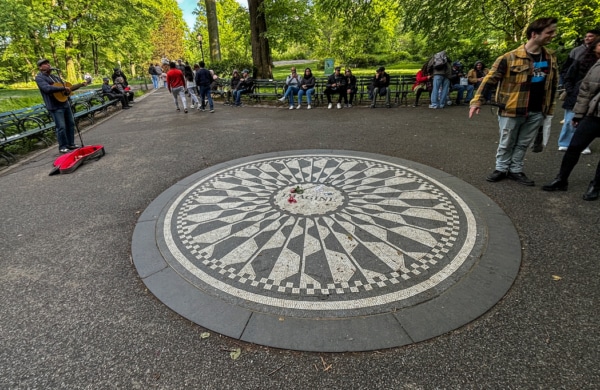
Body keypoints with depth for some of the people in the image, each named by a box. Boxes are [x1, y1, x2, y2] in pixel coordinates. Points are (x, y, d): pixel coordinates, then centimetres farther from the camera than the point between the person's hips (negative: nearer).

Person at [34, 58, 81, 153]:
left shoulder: (55, 76, 20)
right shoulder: (39, 78, -7)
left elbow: (64, 86, 28)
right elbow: (47, 88, -24)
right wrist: (63, 88, -24)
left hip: (65, 103, 8)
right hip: (55, 106, -8)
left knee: (70, 123, 10)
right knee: (61, 127, -8)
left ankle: (70, 144, 20)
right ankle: (62, 147, 3)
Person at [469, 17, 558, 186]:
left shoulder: (550, 58, 8)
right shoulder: (510, 58, -12)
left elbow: (553, 84, 17)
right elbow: (490, 79, -14)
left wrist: (550, 107, 17)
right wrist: (477, 101, -25)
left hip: (536, 112, 5)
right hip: (512, 110, -5)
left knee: (523, 144, 14)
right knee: (506, 143, 9)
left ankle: (515, 170, 27)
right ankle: (501, 169, 25)